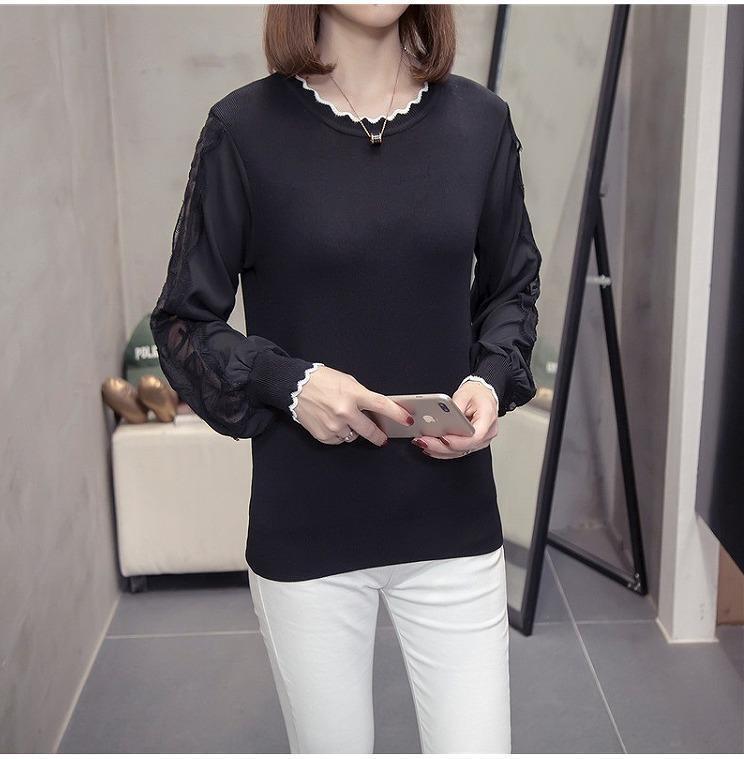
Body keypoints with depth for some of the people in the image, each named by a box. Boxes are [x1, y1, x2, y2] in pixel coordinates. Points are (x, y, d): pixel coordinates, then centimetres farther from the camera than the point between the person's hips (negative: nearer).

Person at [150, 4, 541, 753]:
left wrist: (491, 379, -8)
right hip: (305, 534, -1)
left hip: (451, 525, 2)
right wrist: (287, 382, -19)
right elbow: (183, 322, -1)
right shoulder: (244, 128, -7)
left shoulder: (480, 120, 0)